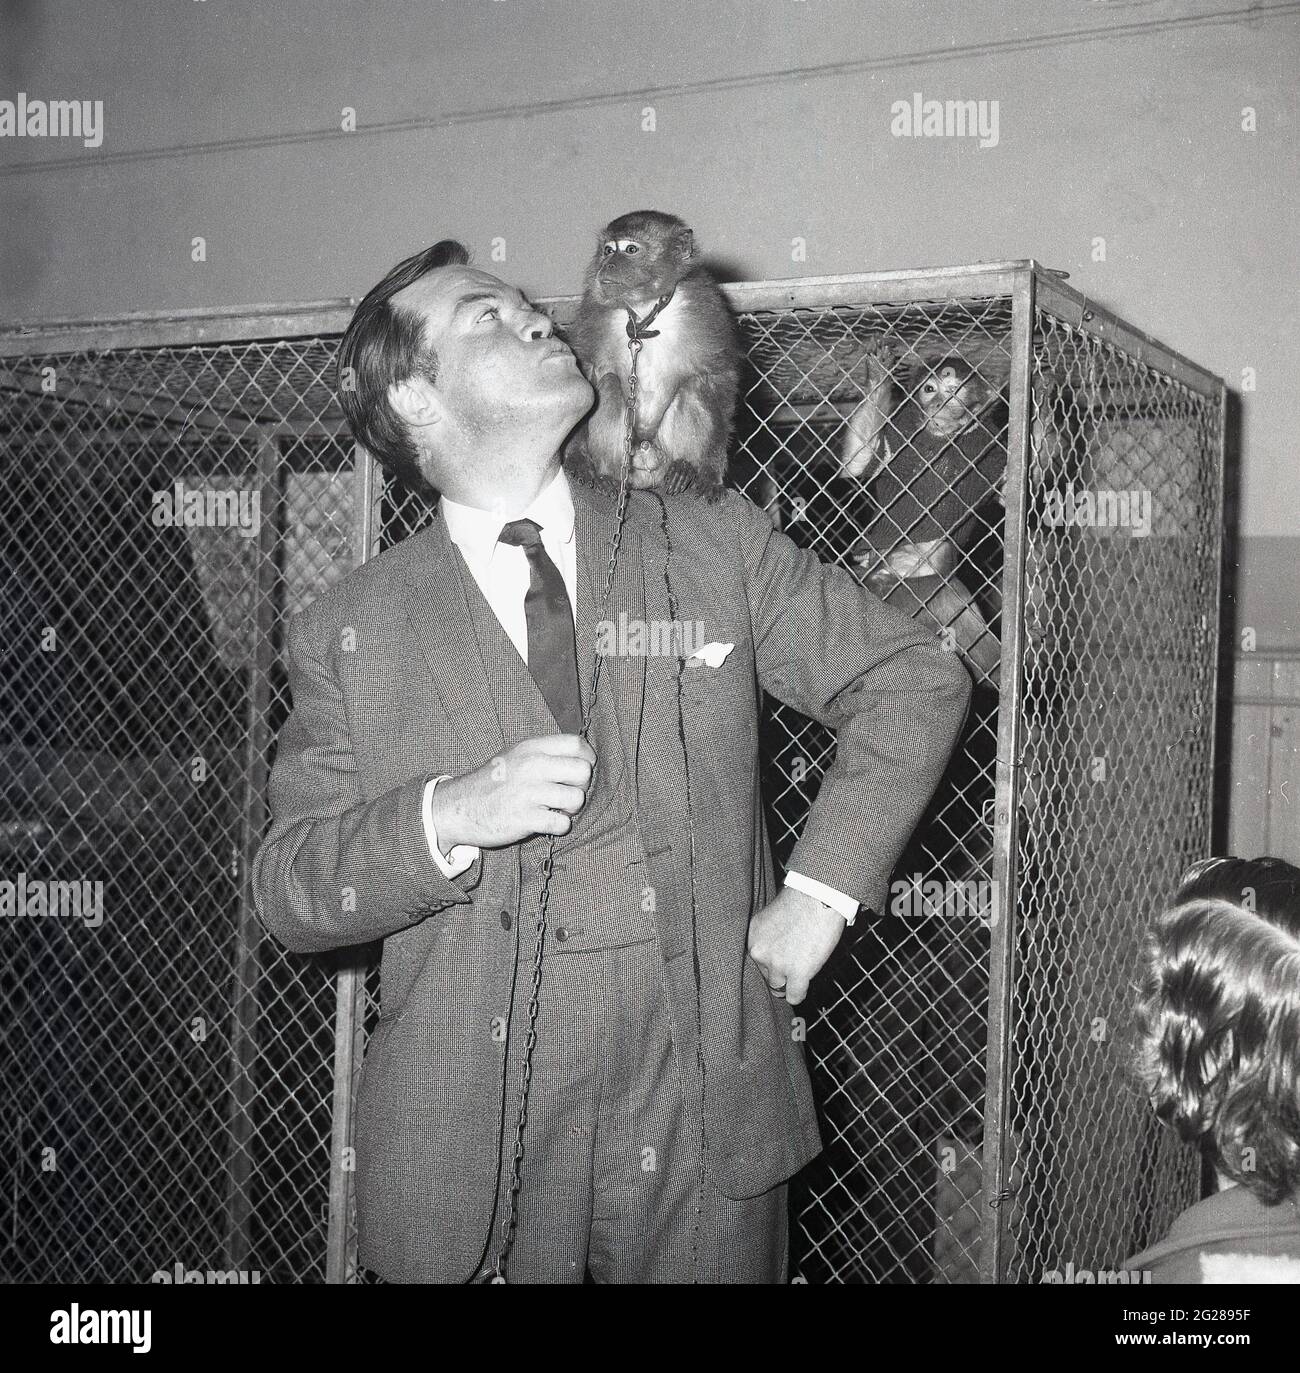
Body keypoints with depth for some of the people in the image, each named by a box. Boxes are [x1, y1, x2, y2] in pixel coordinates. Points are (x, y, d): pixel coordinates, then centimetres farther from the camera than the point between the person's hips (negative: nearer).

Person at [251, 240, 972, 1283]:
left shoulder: (716, 547, 2)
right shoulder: (348, 634, 0)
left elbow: (914, 680, 7)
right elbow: (288, 894, 0)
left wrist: (819, 893, -2)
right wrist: (448, 816, -19)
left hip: (704, 1118, 1)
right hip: (464, 1140, 0)